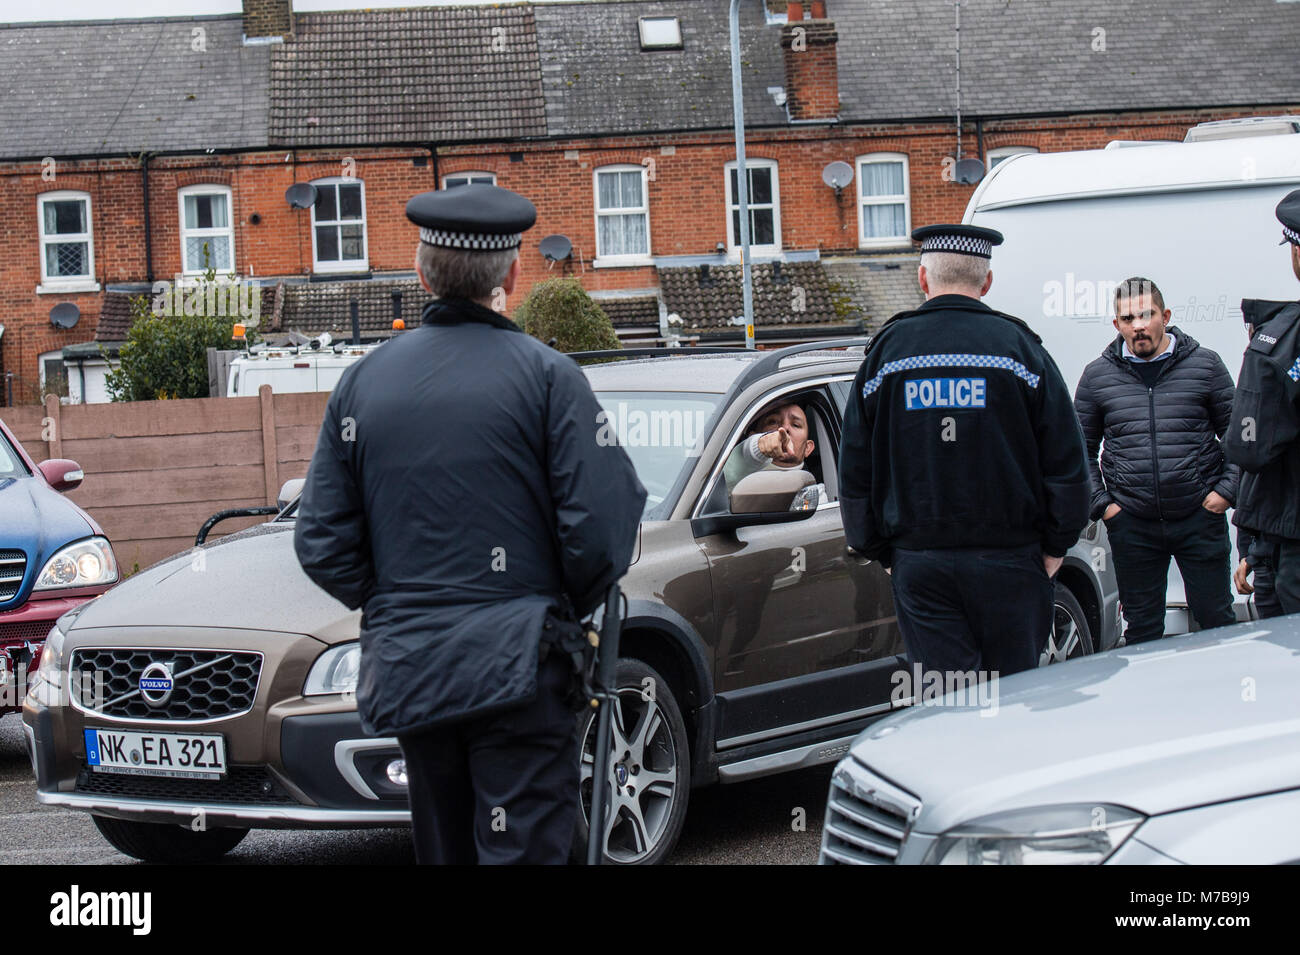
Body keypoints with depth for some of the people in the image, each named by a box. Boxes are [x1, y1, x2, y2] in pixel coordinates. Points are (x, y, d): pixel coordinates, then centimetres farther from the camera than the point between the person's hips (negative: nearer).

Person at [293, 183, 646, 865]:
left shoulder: (362, 381, 7)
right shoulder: (545, 375, -6)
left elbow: (321, 542, 6)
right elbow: (601, 527, -12)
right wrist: (566, 611, 5)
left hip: (405, 673, 5)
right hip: (513, 665, -5)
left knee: (442, 849, 16)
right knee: (521, 849, -4)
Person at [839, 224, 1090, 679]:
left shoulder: (886, 351, 5)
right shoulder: (1018, 347, 0)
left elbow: (855, 468, 9)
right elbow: (1065, 463, -1)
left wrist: (880, 552, 16)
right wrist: (1055, 546, 9)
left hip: (918, 564, 1)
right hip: (1008, 559, -1)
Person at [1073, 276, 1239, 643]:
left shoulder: (1204, 364, 2)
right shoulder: (1097, 375, 5)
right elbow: (1082, 449, 12)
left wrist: (1226, 490, -3)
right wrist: (1101, 504, 3)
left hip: (1200, 517, -1)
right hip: (1131, 525, 1)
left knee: (1217, 620, 3)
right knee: (1142, 630, 7)